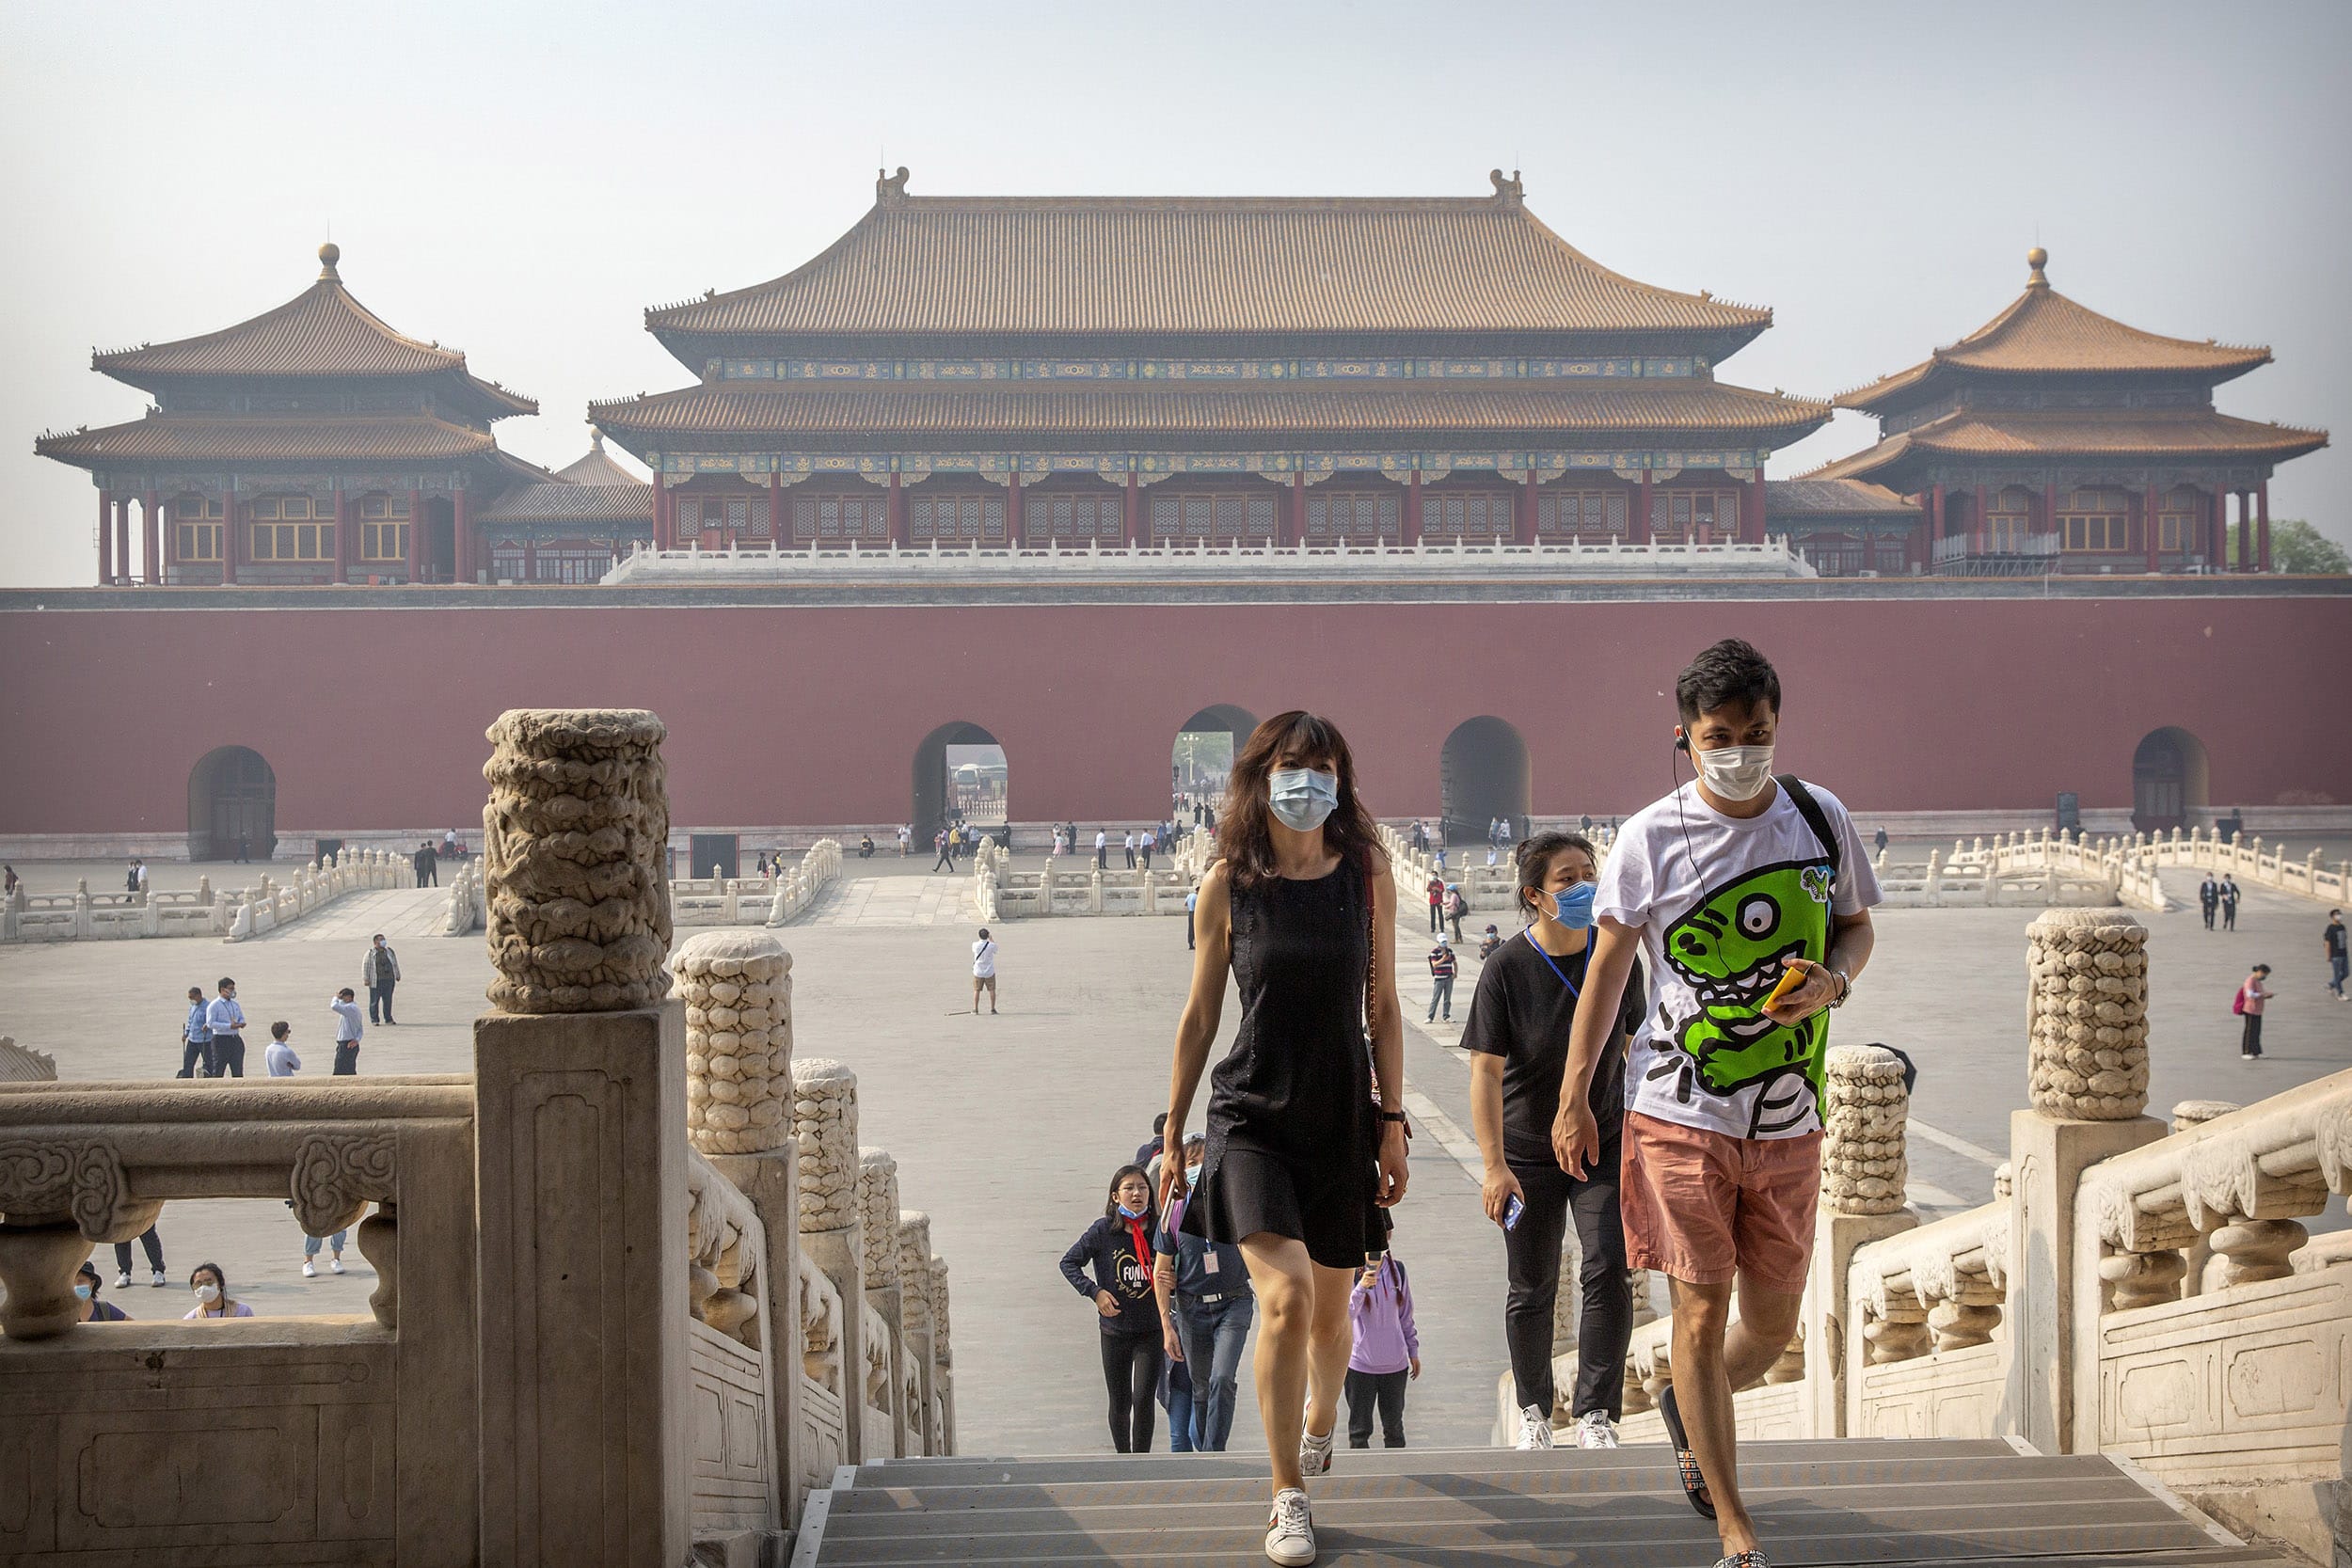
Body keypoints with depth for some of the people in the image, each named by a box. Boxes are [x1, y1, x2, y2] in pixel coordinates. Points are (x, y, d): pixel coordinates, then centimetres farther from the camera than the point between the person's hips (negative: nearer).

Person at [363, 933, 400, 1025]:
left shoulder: (390, 952, 13)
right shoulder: (370, 954, -2)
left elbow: (395, 964, 23)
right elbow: (365, 967, -3)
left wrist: (397, 975, 26)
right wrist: (366, 979, -8)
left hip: (389, 980, 4)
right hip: (376, 981, -4)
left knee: (388, 1000, 6)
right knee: (374, 1001, 0)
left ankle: (388, 1019, 15)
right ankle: (374, 1020, 8)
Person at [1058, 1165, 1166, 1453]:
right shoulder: (1103, 1230, -7)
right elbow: (1069, 1262, 1)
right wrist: (1094, 1291, -12)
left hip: (1150, 1331, -1)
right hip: (1114, 1330, 1)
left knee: (1143, 1399, -11)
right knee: (1120, 1403, 11)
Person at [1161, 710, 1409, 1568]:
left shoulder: (1367, 872, 0)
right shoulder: (1228, 884, -3)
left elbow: (1383, 1007, 6)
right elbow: (1200, 1015, 4)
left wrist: (1394, 1122, 4)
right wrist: (1173, 1134, 7)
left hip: (1341, 1118, 2)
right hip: (1252, 1116, -2)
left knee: (1330, 1311, 13)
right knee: (1285, 1295, -19)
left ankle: (1321, 1423, 47)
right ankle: (1288, 1496, -7)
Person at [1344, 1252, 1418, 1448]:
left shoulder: (1397, 1270, 4)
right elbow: (1345, 1315, -19)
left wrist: (1413, 1351, 16)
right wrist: (1361, 1288, -34)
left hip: (1395, 1364, 4)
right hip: (1360, 1364, -3)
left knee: (1394, 1427, 11)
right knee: (1360, 1427, 2)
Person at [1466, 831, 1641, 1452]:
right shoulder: (1506, 969, -15)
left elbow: (1636, 1047, 8)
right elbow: (1486, 1072, -15)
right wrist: (1494, 1165, -19)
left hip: (1604, 1143, 2)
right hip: (1528, 1153, -1)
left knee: (1608, 1268, -14)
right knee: (1531, 1291, 9)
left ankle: (1595, 1413, -6)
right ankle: (1533, 1410, 29)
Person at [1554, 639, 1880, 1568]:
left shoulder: (1820, 819, 2)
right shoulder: (1651, 839, -6)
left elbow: (1855, 925, 16)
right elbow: (1609, 967, 2)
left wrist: (1833, 980, -8)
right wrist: (1573, 1098, 2)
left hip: (1789, 1123, 3)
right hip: (1680, 1116, -3)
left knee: (1772, 1326, 12)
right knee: (1701, 1318, -4)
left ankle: (1687, 1410, 45)